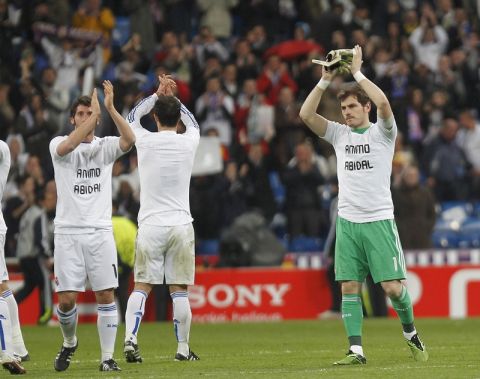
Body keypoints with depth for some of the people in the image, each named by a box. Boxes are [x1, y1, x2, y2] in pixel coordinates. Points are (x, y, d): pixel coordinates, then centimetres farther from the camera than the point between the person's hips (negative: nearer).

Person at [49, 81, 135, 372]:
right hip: (68, 232, -1)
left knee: (106, 295, -5)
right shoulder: (59, 145, 4)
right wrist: (95, 114, -24)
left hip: (100, 232, 1)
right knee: (67, 300, -4)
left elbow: (129, 140, -14)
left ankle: (108, 357, 1)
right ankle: (69, 343, 23)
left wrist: (110, 108, -23)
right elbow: (66, 147, -21)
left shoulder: (105, 146, 8)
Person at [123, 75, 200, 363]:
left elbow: (133, 117, 21)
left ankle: (130, 339, -12)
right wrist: (172, 98, 30)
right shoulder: (188, 142, 1)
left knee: (141, 287, 3)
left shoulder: (145, 141, -2)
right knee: (180, 290, 4)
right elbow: (193, 123, 27)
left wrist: (158, 95, 24)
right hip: (181, 225, 1)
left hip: (150, 225, -1)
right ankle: (183, 349, 7)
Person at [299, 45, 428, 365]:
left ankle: (410, 332, 18)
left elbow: (383, 103, -19)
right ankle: (356, 350, -1)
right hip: (347, 222, 3)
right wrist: (326, 80, -6)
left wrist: (357, 72, -13)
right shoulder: (339, 134, 12)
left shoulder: (382, 132, 1)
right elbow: (306, 114, 0)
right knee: (350, 289, -2)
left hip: (379, 221, -3)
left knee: (393, 287, -6)